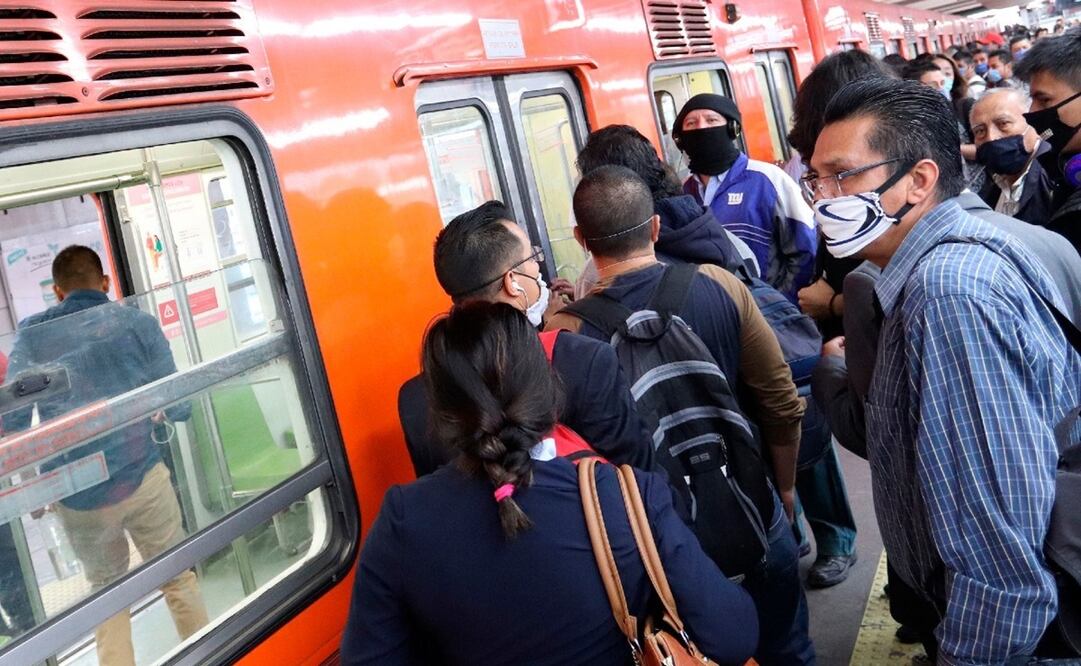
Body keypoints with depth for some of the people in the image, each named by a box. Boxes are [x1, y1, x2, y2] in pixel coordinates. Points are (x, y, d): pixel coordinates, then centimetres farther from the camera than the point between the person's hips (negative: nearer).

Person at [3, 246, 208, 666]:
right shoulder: (137, 323, 0)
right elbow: (178, 408, -1)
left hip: (75, 494, 2)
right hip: (141, 476, -1)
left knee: (106, 589, 21)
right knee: (177, 578, 16)